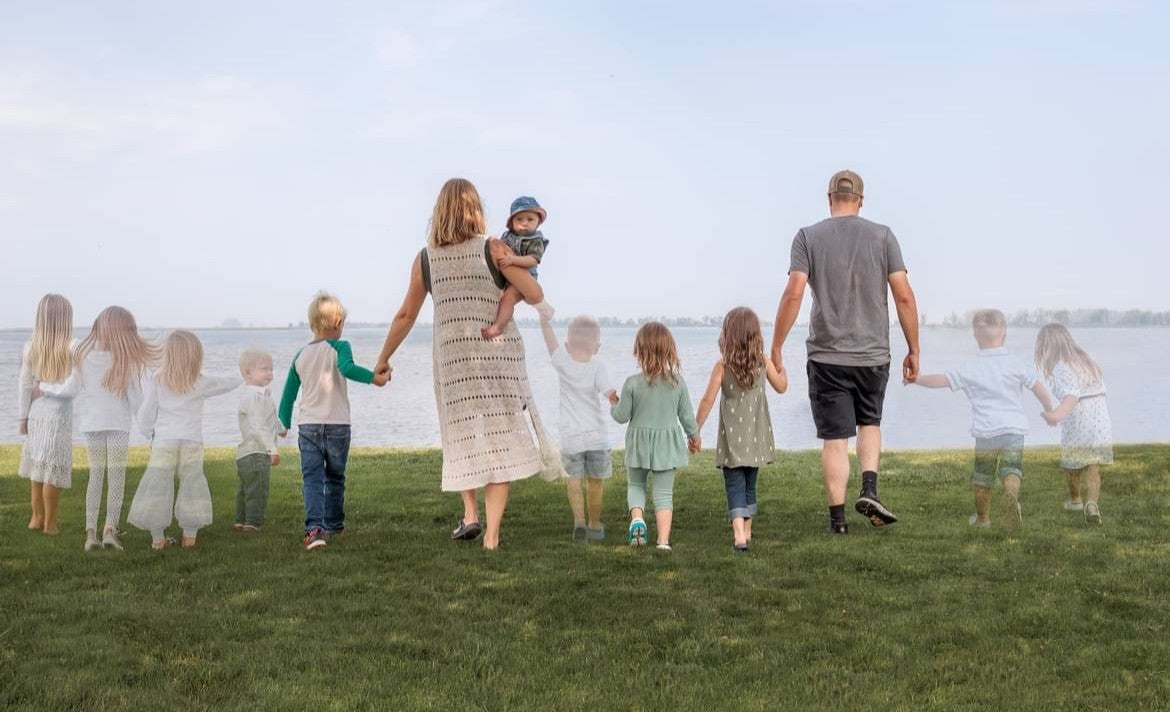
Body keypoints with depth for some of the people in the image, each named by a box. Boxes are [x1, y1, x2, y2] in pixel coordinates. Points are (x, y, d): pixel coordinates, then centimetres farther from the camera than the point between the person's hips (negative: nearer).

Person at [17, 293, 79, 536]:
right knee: (53, 469, 5)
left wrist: (23, 417, 11)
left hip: (35, 415, 4)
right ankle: (50, 523, 13)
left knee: (38, 467, 18)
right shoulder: (72, 349, -14)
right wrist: (45, 388, -3)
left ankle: (37, 518, 29)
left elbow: (24, 386, 3)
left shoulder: (31, 348, -2)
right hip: (59, 416, -4)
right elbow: (71, 388, -18)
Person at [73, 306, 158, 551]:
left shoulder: (85, 355, 0)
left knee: (95, 476, 10)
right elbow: (135, 397, -7)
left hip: (91, 422, 3)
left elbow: (79, 392, 5)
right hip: (118, 423, -3)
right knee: (116, 477, 2)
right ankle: (110, 529, -8)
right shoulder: (126, 360, -9)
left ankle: (91, 532, 5)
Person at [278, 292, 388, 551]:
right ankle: (333, 525, 26)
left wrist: (284, 424, 24)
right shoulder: (339, 347, -4)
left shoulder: (300, 356, 9)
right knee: (335, 478, 15)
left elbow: (288, 394, 14)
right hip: (337, 425, -2)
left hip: (307, 425, 2)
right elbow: (347, 368, -27)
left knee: (312, 479, -4)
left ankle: (314, 527, -22)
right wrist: (375, 377, -21)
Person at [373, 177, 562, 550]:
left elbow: (405, 316, 9)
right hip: (498, 354, -2)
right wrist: (512, 262, 11)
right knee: (500, 438, 3)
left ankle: (469, 513, 8)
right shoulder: (493, 249, -5)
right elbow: (535, 296, -7)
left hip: (451, 357, 2)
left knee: (462, 438, 20)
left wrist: (383, 360, 21)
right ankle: (492, 533, 0)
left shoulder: (425, 258, 4)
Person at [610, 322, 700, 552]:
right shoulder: (678, 382, -8)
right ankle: (663, 540, 0)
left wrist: (613, 403, 15)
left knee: (635, 484, 19)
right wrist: (694, 436, 19)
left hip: (639, 442, -1)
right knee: (664, 492, 7)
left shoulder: (632, 383, -14)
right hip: (667, 444, 1)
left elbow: (622, 416, -7)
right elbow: (686, 416, 1)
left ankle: (637, 518, -8)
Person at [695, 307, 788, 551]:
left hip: (732, 439, -3)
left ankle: (739, 533, -20)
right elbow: (781, 387, 14)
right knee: (749, 485, 17)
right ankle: (747, 532, 27)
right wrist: (781, 364, 33)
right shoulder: (764, 362, -2)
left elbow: (707, 400, -11)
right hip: (756, 438, 3)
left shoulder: (722, 365, -11)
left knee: (735, 485, -2)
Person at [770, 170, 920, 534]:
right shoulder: (882, 236, 2)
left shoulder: (808, 237, -1)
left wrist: (776, 348, -5)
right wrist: (913, 350, 5)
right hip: (873, 354, 2)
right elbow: (904, 297, -3)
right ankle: (869, 491, 6)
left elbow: (793, 294, -11)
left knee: (834, 438, 4)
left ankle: (837, 518, 7)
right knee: (870, 423, 23)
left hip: (827, 357, -1)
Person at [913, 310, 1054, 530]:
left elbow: (941, 380, 0)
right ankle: (1011, 494, -37)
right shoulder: (1017, 364, 1)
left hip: (984, 431, 0)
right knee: (1011, 470, -5)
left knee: (982, 477, 13)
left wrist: (916, 379, 14)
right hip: (1014, 429, 0)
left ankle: (982, 517, 28)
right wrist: (1050, 411, 18)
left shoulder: (969, 369, 0)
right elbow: (1039, 388, 2)